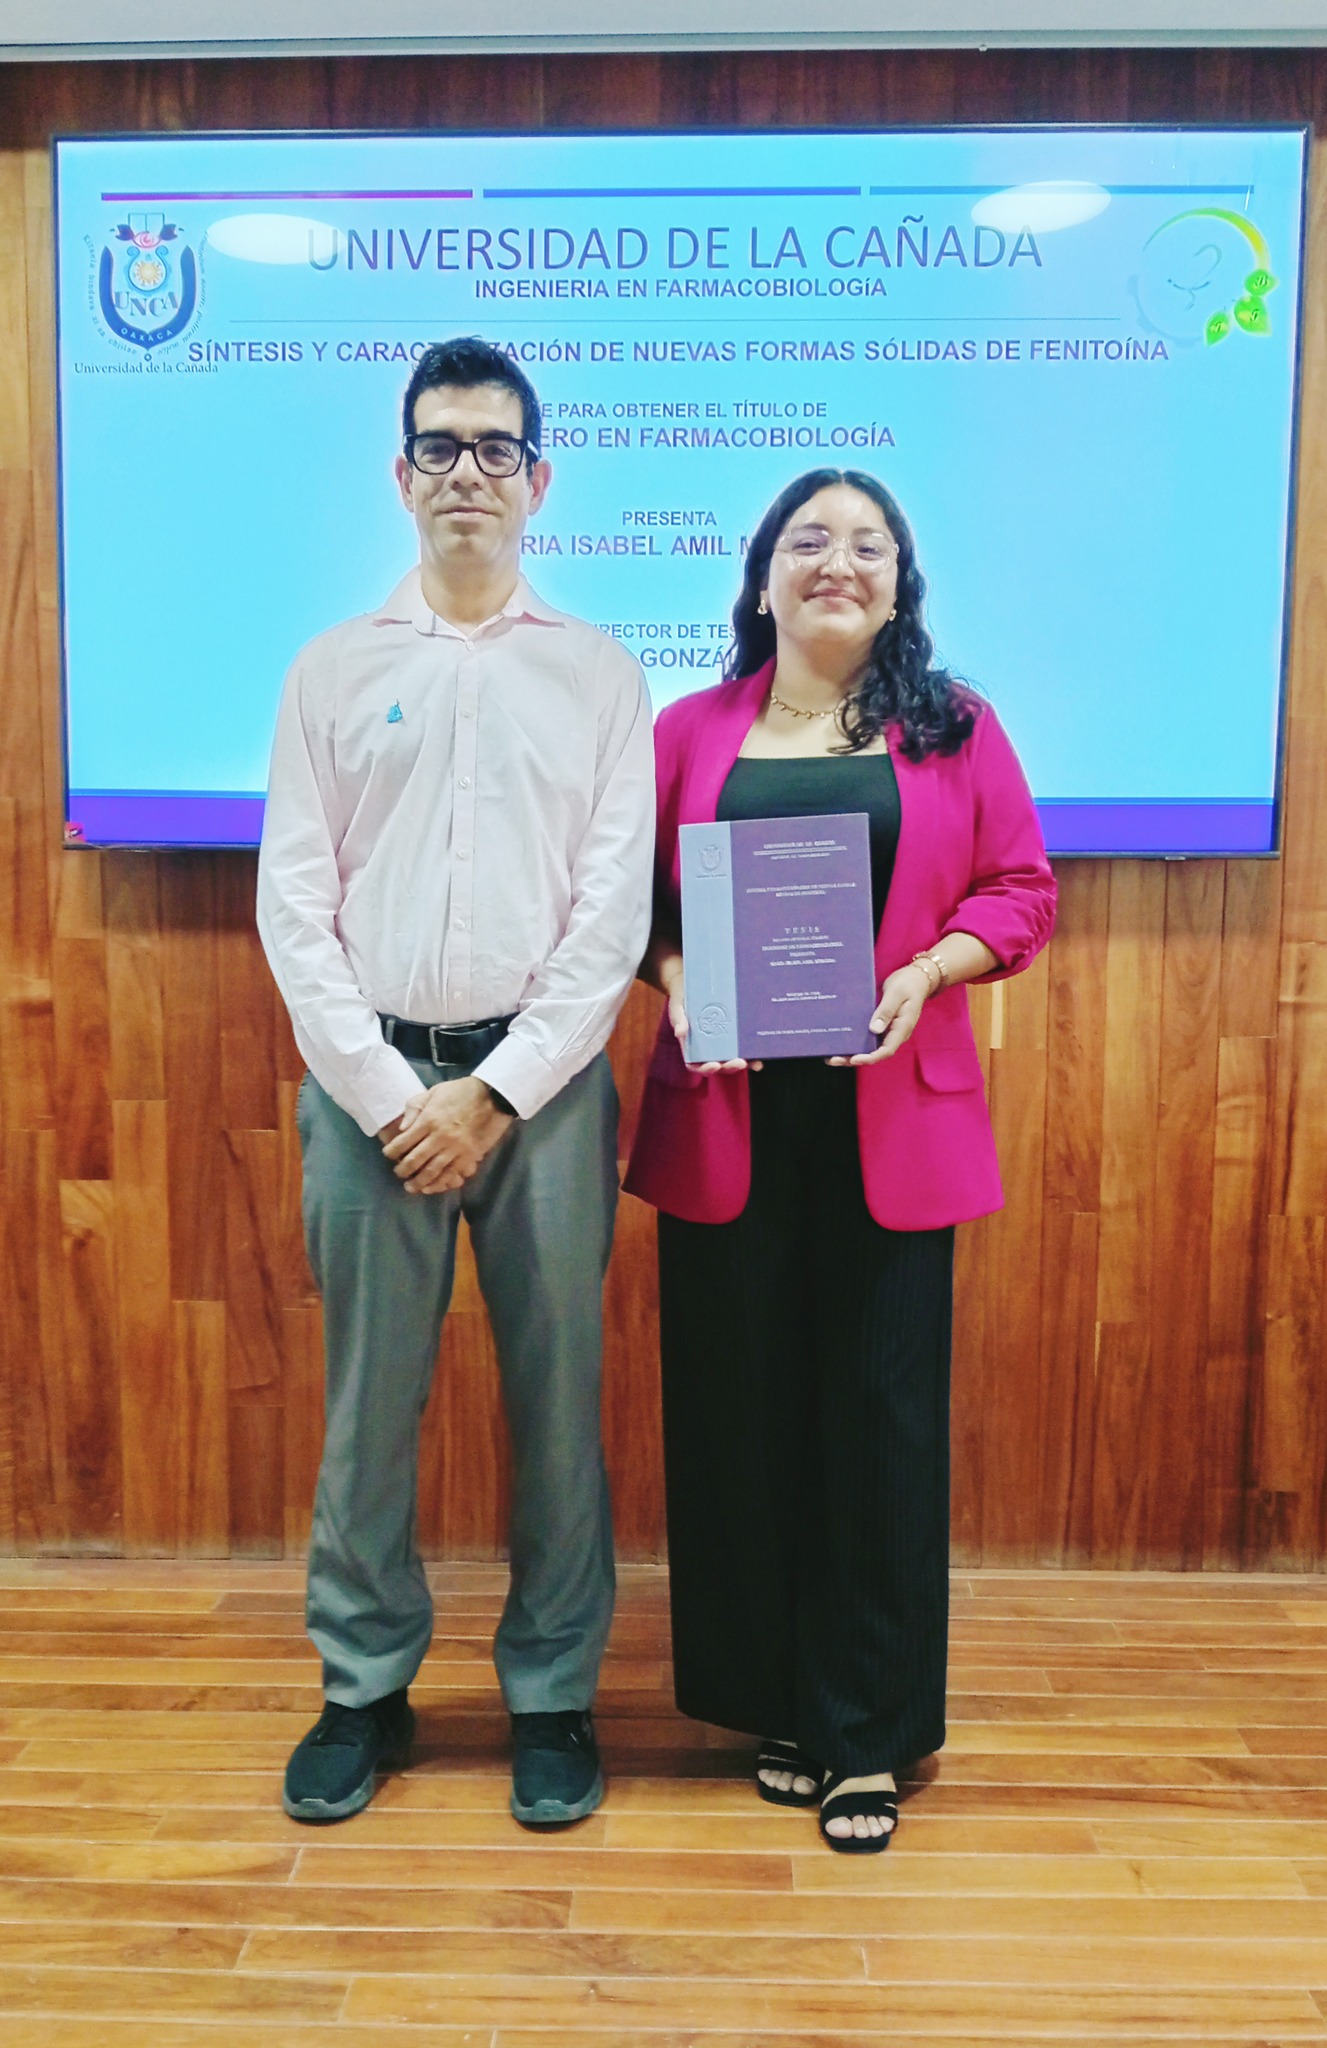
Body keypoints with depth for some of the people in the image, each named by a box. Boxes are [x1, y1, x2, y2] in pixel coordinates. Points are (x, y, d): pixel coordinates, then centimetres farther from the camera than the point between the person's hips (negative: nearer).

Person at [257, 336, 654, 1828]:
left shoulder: (599, 673, 5)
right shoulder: (333, 670, 7)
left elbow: (614, 914, -2)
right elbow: (294, 904, 2)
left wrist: (492, 1095, -9)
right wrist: (388, 1093, -8)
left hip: (541, 1081, 0)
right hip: (370, 1082, 1)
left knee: (557, 1398, 7)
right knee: (368, 1401, 10)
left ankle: (551, 1692, 26)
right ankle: (363, 1687, 29)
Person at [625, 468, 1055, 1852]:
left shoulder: (954, 733, 7)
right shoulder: (691, 733, 7)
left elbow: (1022, 890, 5)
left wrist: (927, 972, -12)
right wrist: (678, 983, -12)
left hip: (892, 1120, 0)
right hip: (728, 1118, 1)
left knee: (881, 1412, 4)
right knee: (743, 1409, 7)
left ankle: (868, 1731, 21)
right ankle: (776, 1706, 26)